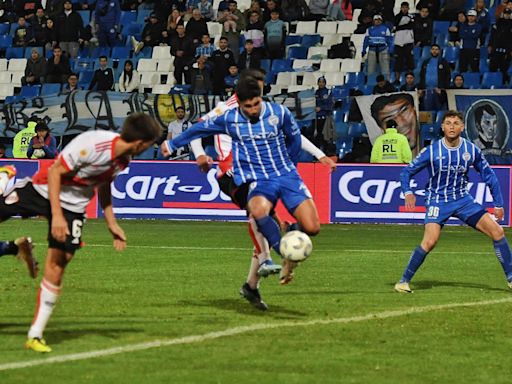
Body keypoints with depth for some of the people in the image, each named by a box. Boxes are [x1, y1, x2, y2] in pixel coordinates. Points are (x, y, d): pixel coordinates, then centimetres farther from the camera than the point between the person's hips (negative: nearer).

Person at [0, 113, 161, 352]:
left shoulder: (124, 159, -5)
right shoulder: (91, 144, -29)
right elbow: (55, 172, -22)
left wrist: (112, 224, 12)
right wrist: (56, 215, -26)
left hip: (72, 206, 4)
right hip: (42, 190, -4)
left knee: (56, 266, -2)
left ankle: (36, 335, 2)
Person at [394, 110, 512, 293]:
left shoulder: (471, 150, -3)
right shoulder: (432, 151, -10)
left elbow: (488, 175, 8)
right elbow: (407, 172, -2)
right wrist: (408, 193, -19)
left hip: (463, 200, 3)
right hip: (438, 201, -3)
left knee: (497, 231, -7)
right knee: (430, 241, -25)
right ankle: (404, 281, -11)